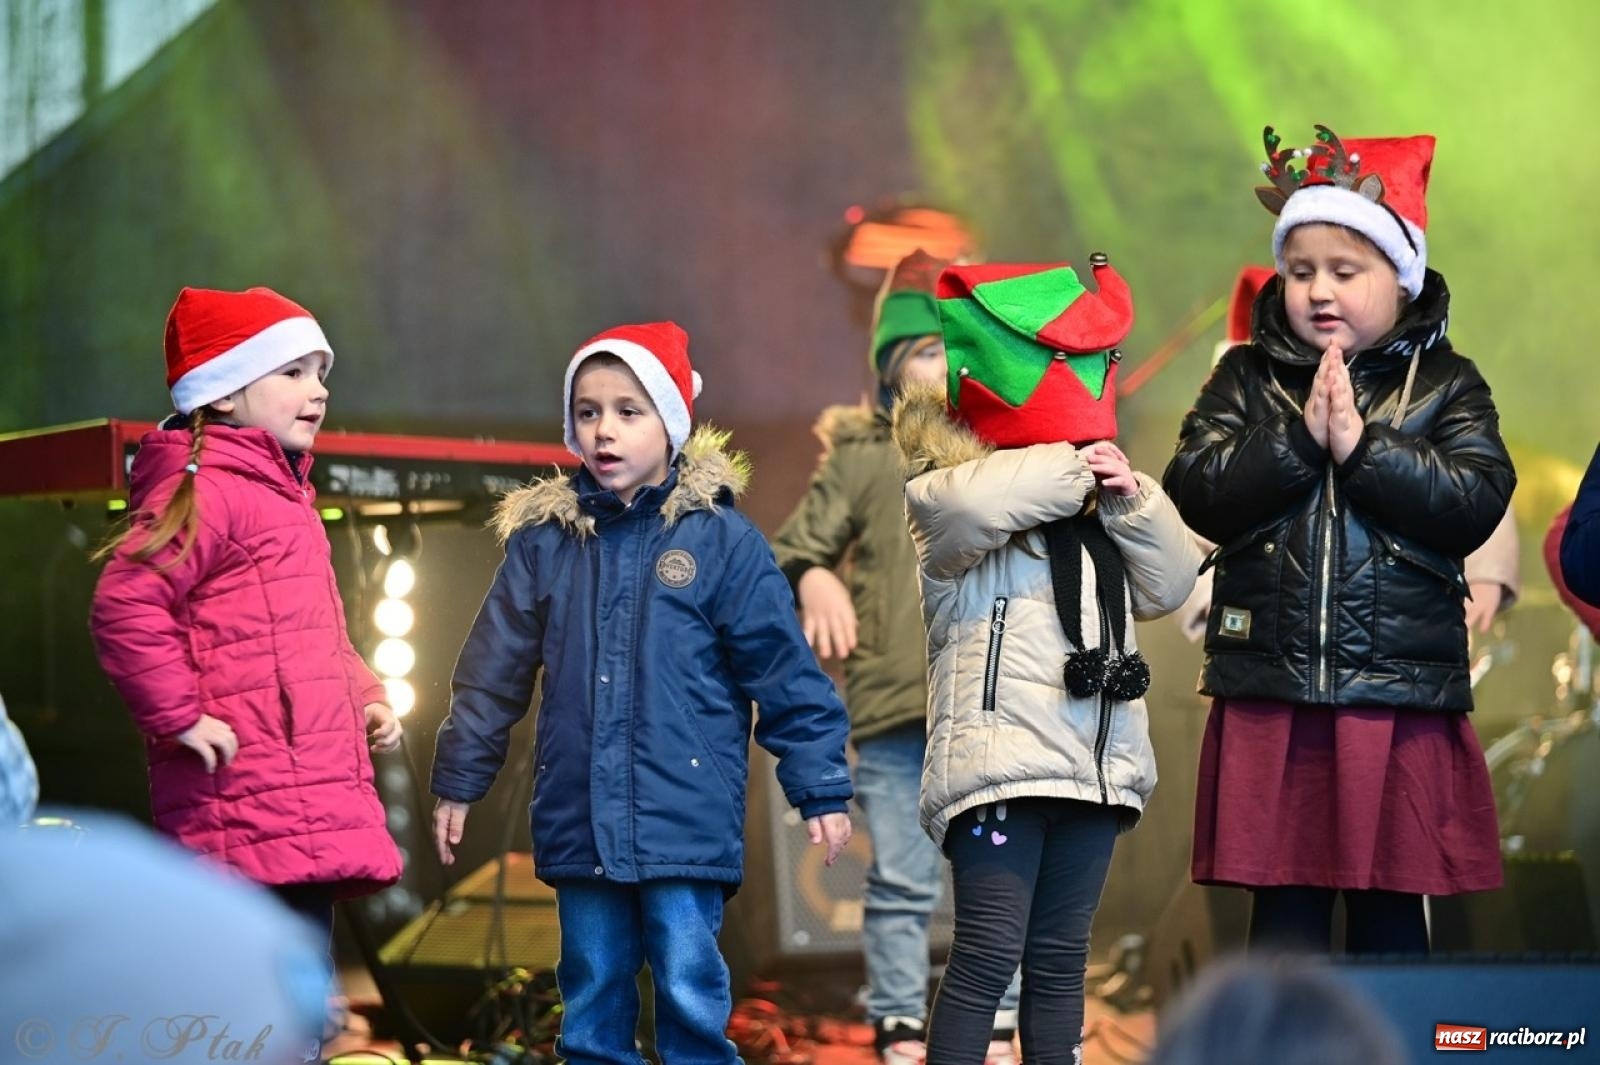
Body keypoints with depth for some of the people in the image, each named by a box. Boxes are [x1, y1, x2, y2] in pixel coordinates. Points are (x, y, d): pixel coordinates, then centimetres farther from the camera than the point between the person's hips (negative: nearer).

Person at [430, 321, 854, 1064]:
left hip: (686, 821, -3)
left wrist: (821, 790, -2)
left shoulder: (720, 539, -2)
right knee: (591, 1005, 9)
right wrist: (458, 781, 13)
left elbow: (785, 673, -1)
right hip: (580, 822, 3)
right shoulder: (543, 538, 6)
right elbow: (493, 671, 12)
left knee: (690, 996, -4)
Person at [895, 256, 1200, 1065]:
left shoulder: (1098, 509, 22)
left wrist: (1131, 500, 0)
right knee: (989, 953, -12)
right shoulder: (952, 490, -3)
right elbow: (965, 503, -29)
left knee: (1060, 958, 11)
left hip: (1093, 766, 7)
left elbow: (1170, 585, 15)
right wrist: (1072, 468, -14)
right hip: (1001, 761, -7)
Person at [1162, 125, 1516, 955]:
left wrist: (1361, 445, -16)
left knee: (1392, 915, 6)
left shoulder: (1445, 384, 5)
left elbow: (1475, 505, -10)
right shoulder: (1248, 378, 8)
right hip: (1272, 698, 1)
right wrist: (1299, 436, -14)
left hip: (1402, 700, -1)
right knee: (1283, 913, 4)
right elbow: (1197, 495, -5)